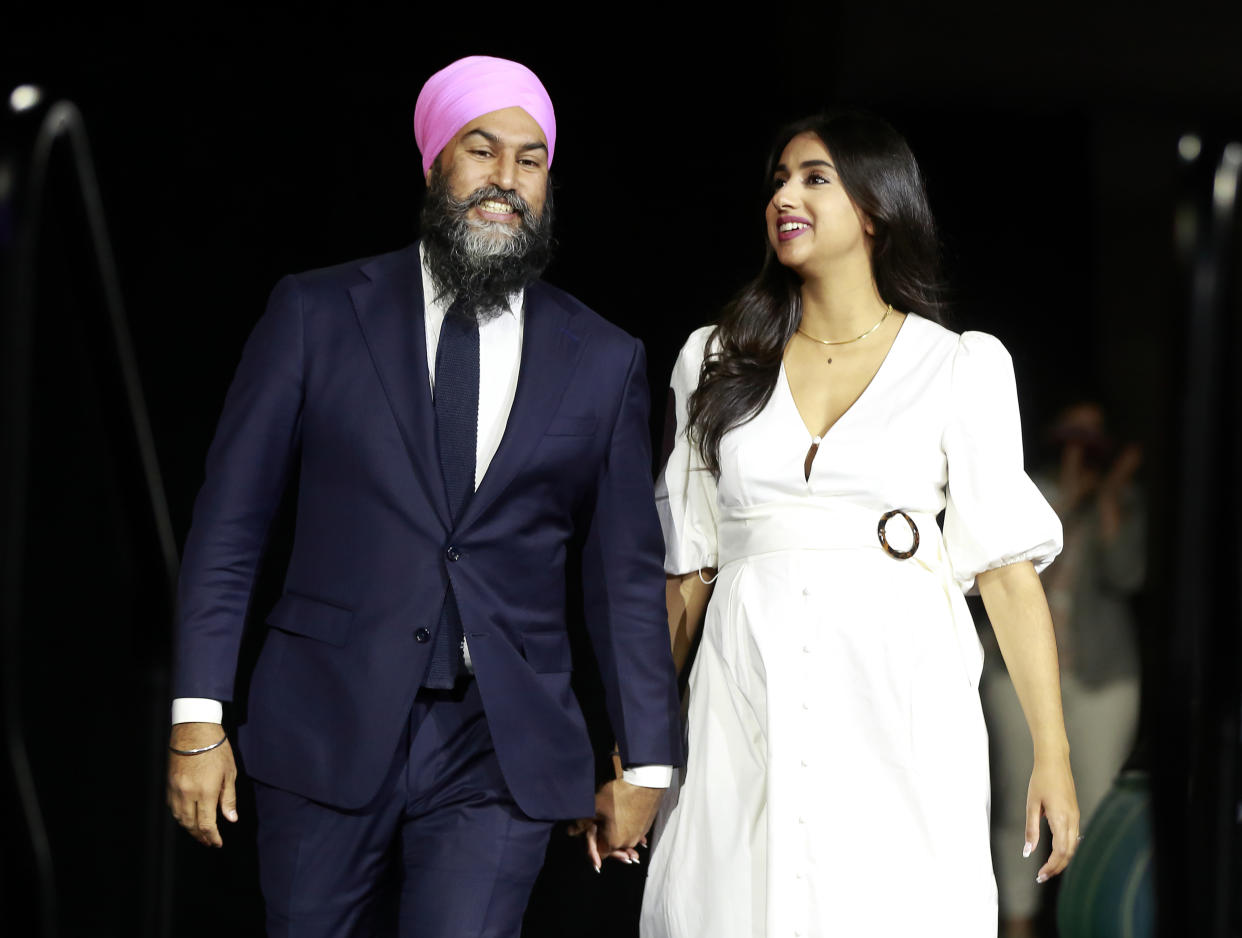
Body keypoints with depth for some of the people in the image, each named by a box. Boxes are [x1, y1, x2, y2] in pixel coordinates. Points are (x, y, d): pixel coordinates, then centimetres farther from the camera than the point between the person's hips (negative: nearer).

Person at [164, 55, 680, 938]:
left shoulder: (604, 360, 7)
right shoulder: (317, 313, 3)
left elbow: (626, 571, 10)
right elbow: (230, 522, 2)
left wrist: (645, 763, 10)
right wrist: (198, 717, -3)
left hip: (503, 751, 0)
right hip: (326, 729, 0)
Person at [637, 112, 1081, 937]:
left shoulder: (961, 367, 4)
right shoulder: (717, 362, 11)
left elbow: (1009, 565, 0)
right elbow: (687, 566, 13)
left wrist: (1052, 756, -6)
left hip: (900, 706, -2)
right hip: (747, 707, 2)